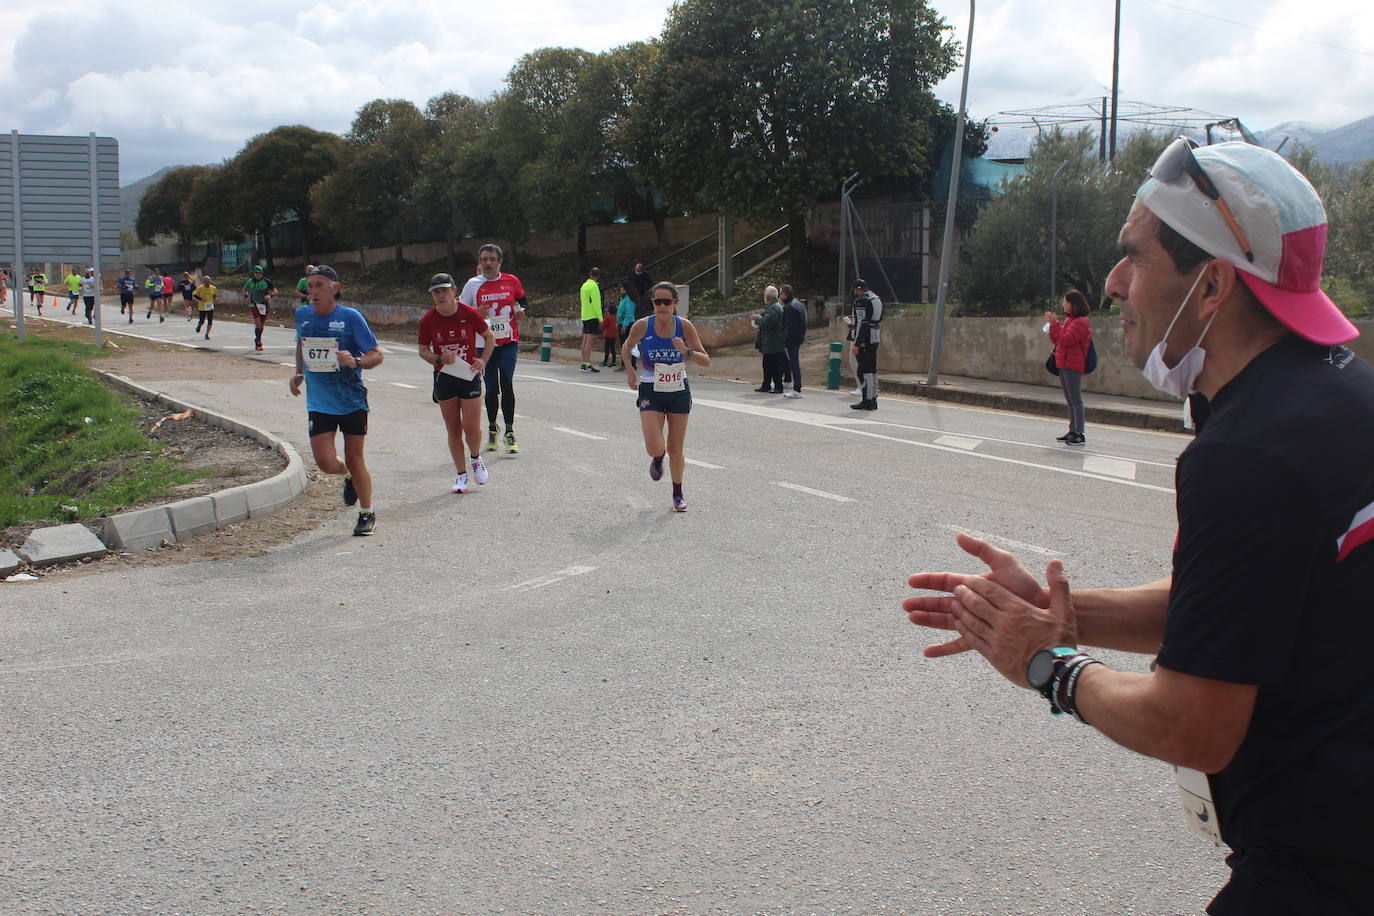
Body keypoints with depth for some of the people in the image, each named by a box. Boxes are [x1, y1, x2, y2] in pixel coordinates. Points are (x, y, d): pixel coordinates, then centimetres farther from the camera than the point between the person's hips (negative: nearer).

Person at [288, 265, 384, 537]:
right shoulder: (303, 315, 4)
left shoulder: (350, 317, -9)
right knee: (326, 461, -8)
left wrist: (356, 362, -26)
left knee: (355, 460, 5)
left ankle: (367, 514, 24)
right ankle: (348, 477, 29)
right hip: (319, 402, 3)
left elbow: (377, 355, -7)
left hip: (352, 401, -3)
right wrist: (299, 373, 14)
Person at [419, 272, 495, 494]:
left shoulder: (470, 314, -8)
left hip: (469, 376, -2)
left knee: (471, 427, -8)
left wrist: (483, 360, -7)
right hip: (444, 377, 2)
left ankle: (476, 459, 24)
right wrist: (439, 359, -16)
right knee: (453, 430, 5)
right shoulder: (428, 320, -4)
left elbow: (489, 337, 6)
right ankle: (461, 476, 17)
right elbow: (423, 350, 4)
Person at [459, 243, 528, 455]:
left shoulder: (511, 281, 2)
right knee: (491, 388, 7)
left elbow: (523, 300, 19)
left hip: (508, 342, -1)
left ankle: (509, 432, -6)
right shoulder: (473, 285, 0)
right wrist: (476, 313, -17)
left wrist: (521, 309, -3)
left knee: (506, 385, -12)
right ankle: (492, 429, 28)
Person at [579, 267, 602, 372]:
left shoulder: (584, 286, 15)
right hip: (593, 316, -9)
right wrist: (600, 318, -15)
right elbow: (596, 303, -17)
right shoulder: (594, 286, -11)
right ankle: (587, 365, -14)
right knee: (590, 340, -10)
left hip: (584, 316, 9)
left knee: (585, 340, 9)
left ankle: (584, 364, 11)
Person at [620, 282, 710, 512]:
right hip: (651, 393, -1)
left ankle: (678, 493, 28)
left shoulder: (684, 326, -12)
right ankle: (657, 459, 25)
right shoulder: (642, 326, -13)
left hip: (679, 392, 1)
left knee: (675, 448, 7)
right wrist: (630, 372, 0)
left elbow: (706, 361, -10)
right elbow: (626, 347, 10)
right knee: (654, 448, -14)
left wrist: (686, 352, -27)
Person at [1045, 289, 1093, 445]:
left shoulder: (1080, 322, -14)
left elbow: (1065, 340, -22)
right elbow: (1056, 341, 21)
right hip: (1064, 365, 10)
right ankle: (1072, 431, 19)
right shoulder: (1068, 320, 16)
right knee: (1070, 399, 13)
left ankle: (1079, 433, -6)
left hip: (1073, 366, -10)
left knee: (1075, 399, -8)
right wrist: (1052, 324, 8)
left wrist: (1055, 323, -16)